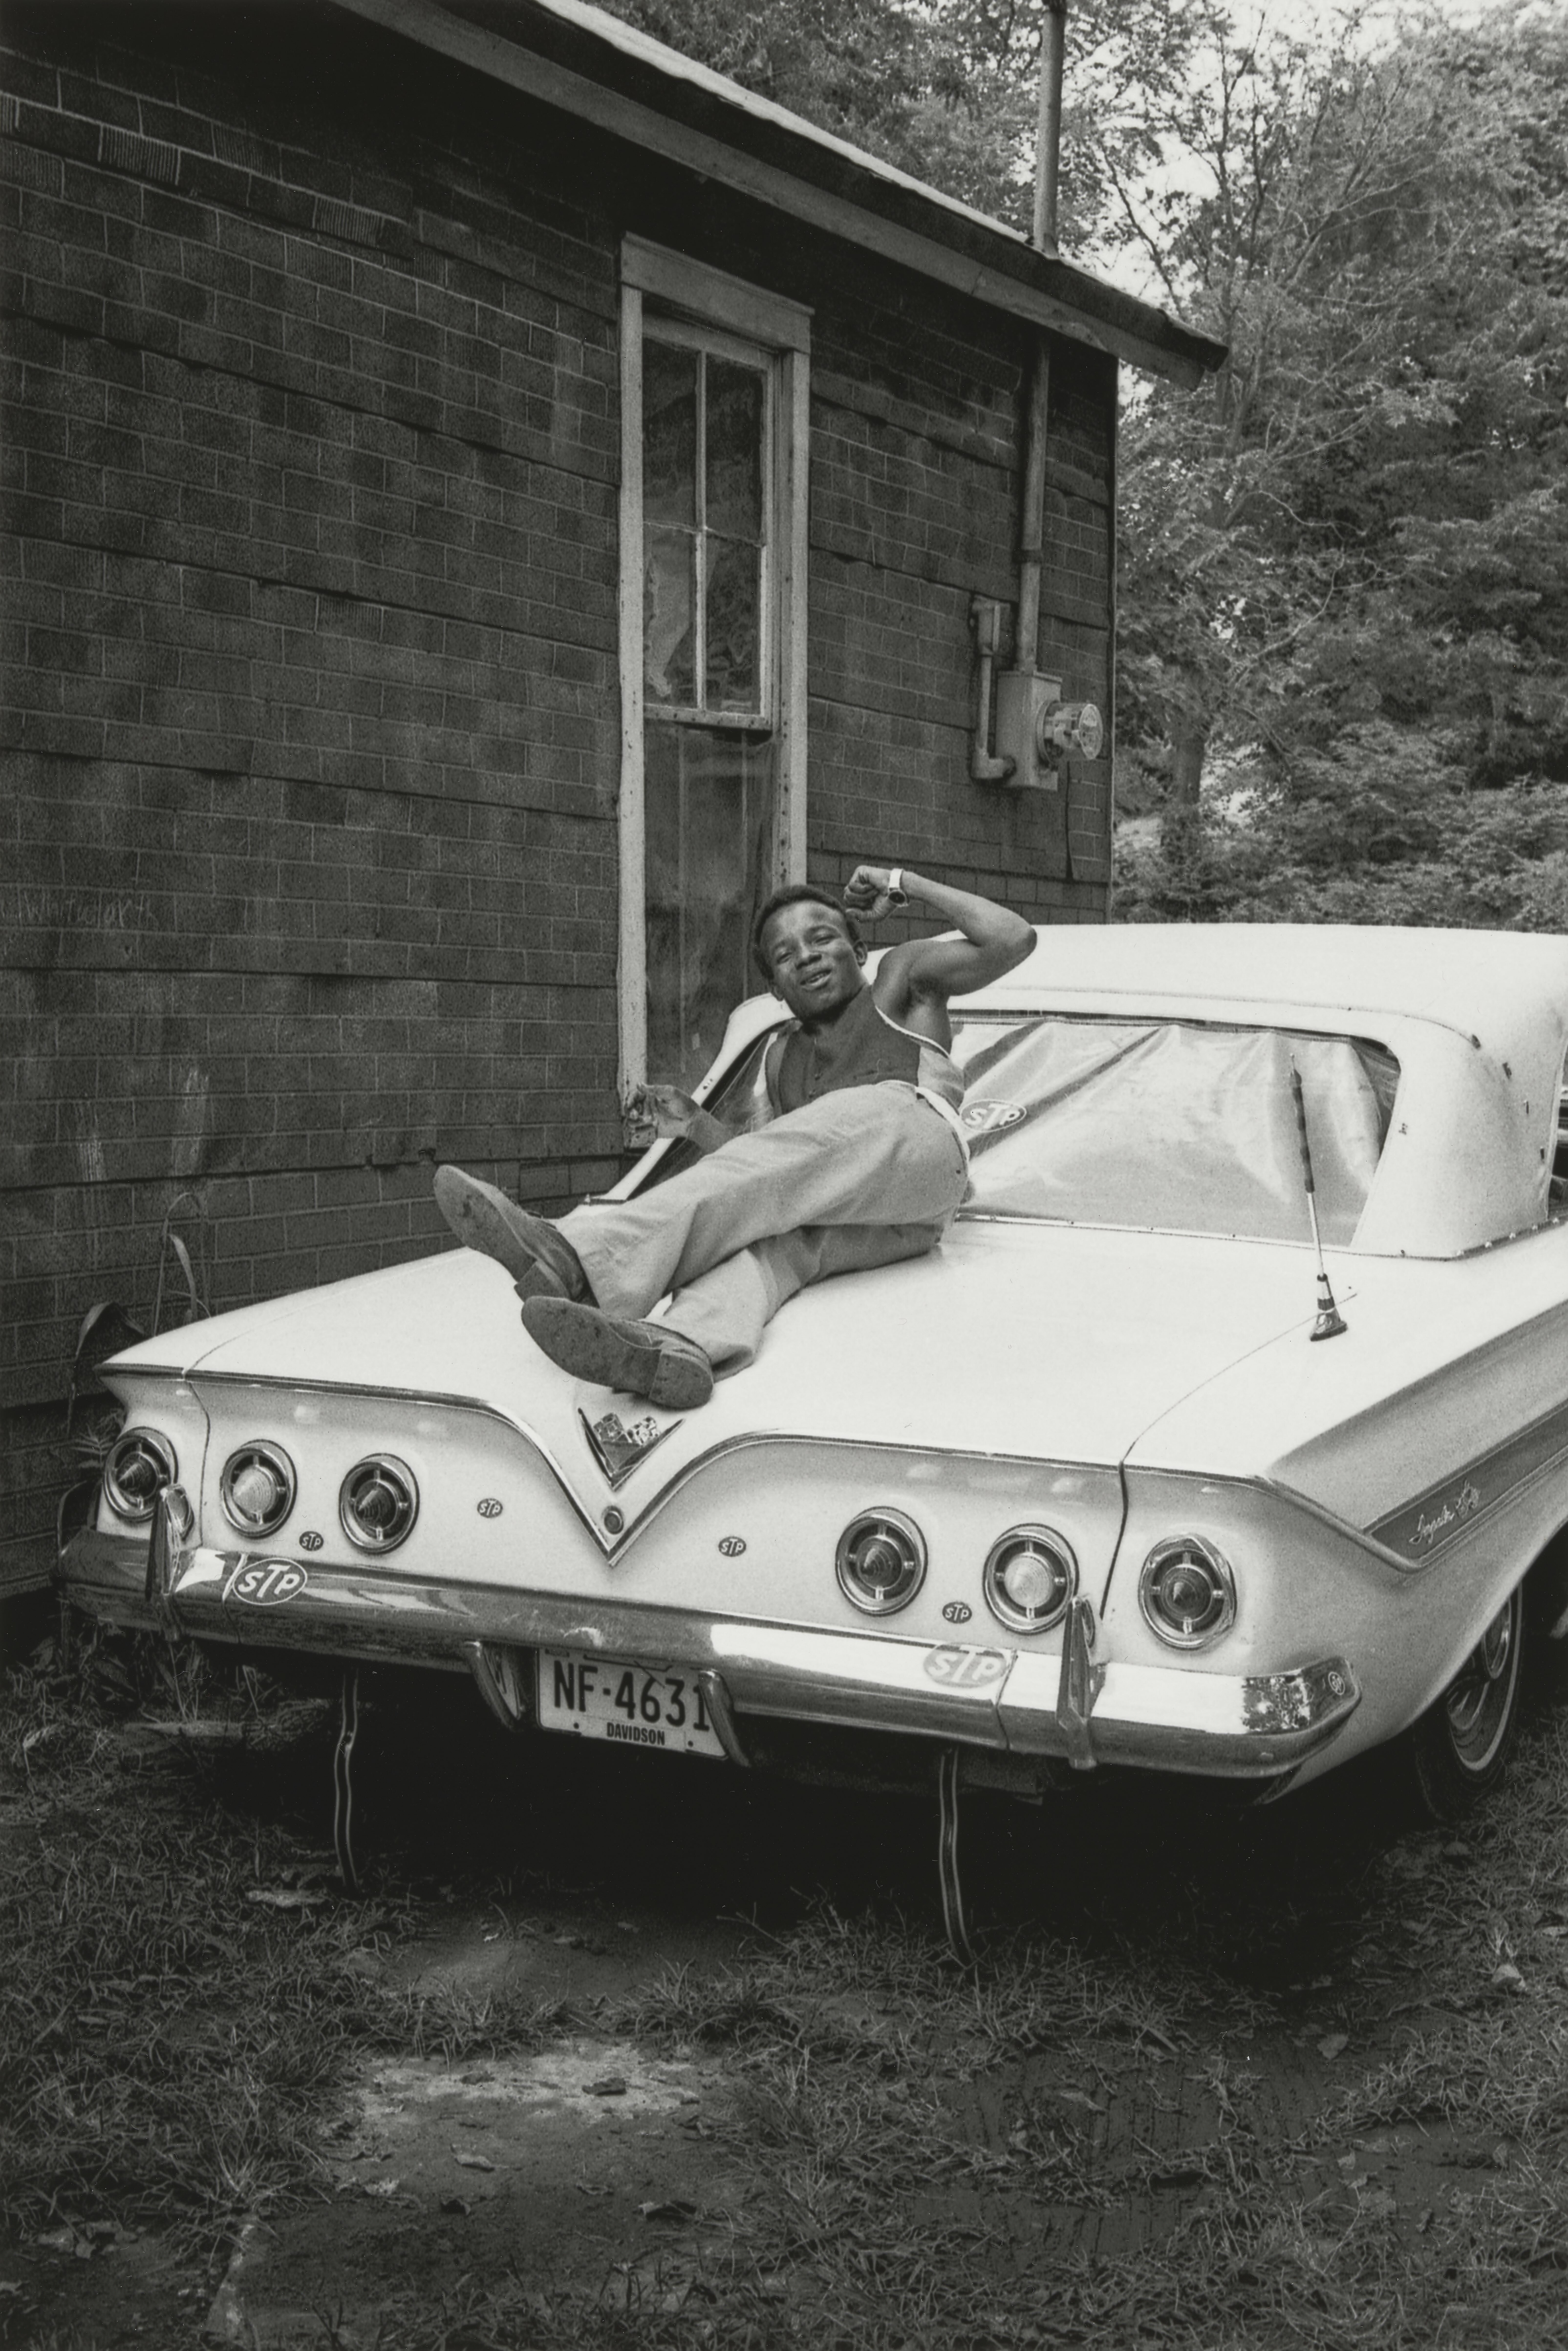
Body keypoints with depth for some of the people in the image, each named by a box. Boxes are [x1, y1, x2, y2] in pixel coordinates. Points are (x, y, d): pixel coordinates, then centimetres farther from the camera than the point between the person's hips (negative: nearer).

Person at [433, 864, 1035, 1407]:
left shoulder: (902, 979, 25)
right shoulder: (783, 1055, 38)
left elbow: (1012, 940, 11)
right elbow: (775, 1187, 30)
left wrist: (904, 885, 17)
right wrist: (695, 1125, 15)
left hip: (918, 1144, -5)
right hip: (858, 1227, 5)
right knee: (759, 1239, -30)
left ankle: (582, 1261, -52)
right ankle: (680, 1348, -65)